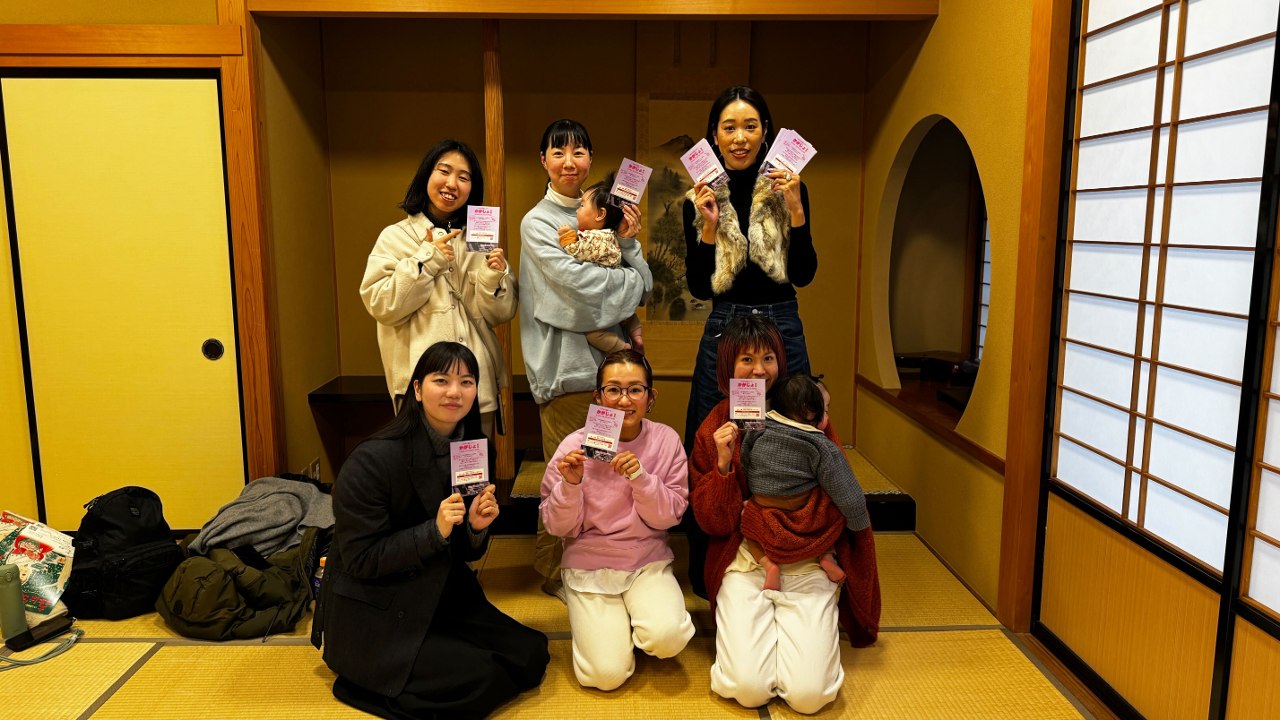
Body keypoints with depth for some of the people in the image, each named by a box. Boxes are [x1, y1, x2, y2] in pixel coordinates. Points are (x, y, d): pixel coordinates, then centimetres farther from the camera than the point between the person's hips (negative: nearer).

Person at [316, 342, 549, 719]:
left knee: (531, 654, -4)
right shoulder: (372, 460, -20)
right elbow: (360, 560, -18)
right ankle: (362, 682, 4)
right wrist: (435, 531, -28)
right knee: (480, 680, -20)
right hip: (372, 615, -7)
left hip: (442, 598, 8)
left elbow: (465, 553, 8)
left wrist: (476, 528, -15)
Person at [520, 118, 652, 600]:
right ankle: (557, 573, 16)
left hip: (610, 358, 6)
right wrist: (631, 277, -1)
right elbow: (582, 284, -16)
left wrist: (628, 243, -3)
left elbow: (640, 289, 11)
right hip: (569, 366, -6)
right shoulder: (538, 223, -3)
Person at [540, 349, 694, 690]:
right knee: (606, 674, -14)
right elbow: (559, 527, -5)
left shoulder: (666, 440, -8)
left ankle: (640, 613, 8)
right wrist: (571, 484, -24)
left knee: (667, 637, -27)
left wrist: (640, 478, -22)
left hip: (649, 561, 1)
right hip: (591, 563, -1)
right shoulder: (576, 446, -11)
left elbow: (667, 517, -5)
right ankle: (590, 615, 18)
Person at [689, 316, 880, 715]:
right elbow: (713, 522, -2)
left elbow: (838, 498, -1)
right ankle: (759, 627, 14)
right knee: (747, 688, -17)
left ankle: (794, 628, 15)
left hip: (808, 564, 0)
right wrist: (723, 464, -16)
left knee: (809, 694, -16)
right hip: (744, 563, 0)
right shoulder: (715, 428, 2)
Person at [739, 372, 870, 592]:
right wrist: (860, 525, 9)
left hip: (766, 535, 1)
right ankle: (828, 556, 8)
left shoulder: (755, 435, -4)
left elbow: (742, 477, 8)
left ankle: (767, 563, 5)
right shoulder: (823, 448, -12)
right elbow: (849, 499, -9)